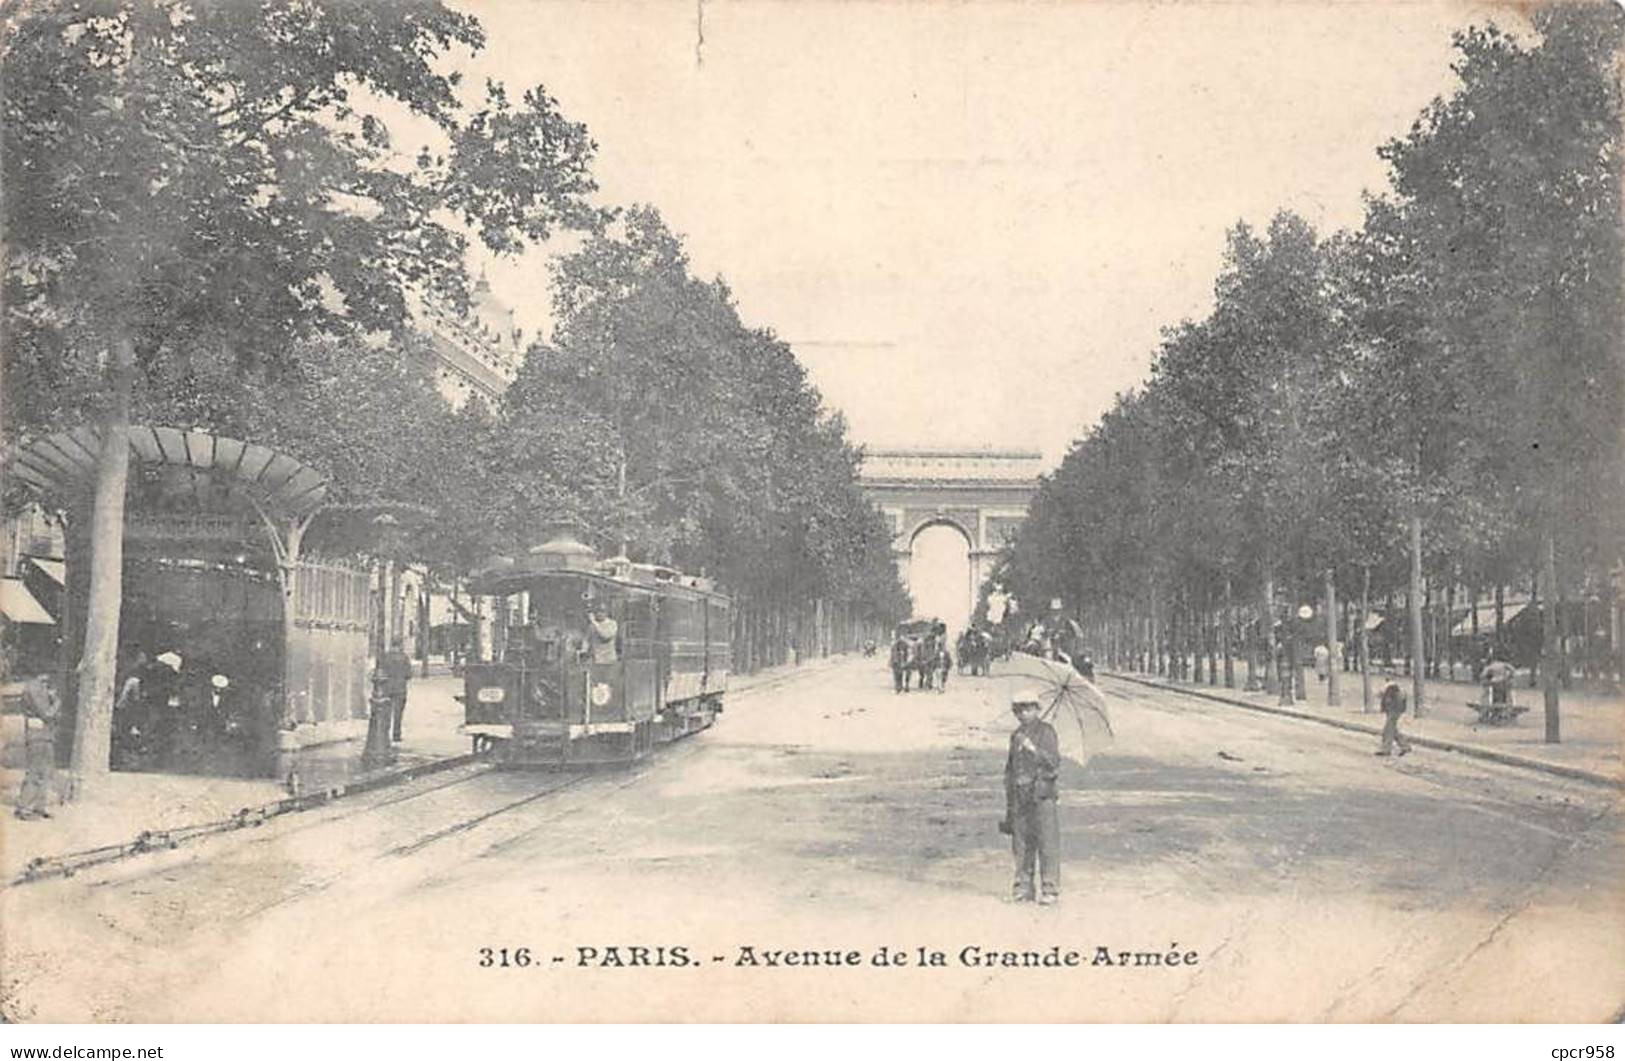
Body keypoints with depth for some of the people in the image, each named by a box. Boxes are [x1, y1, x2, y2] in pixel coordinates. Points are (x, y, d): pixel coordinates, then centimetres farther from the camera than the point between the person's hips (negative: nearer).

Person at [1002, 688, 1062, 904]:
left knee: (1047, 843, -7)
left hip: (1041, 795, -6)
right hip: (1019, 795, 6)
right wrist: (1009, 803, 19)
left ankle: (1050, 890, -4)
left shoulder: (1045, 732, -1)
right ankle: (1023, 889, 12)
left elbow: (1054, 763, -9)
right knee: (1021, 845, 6)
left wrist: (1034, 749, -21)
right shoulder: (1016, 735, 17)